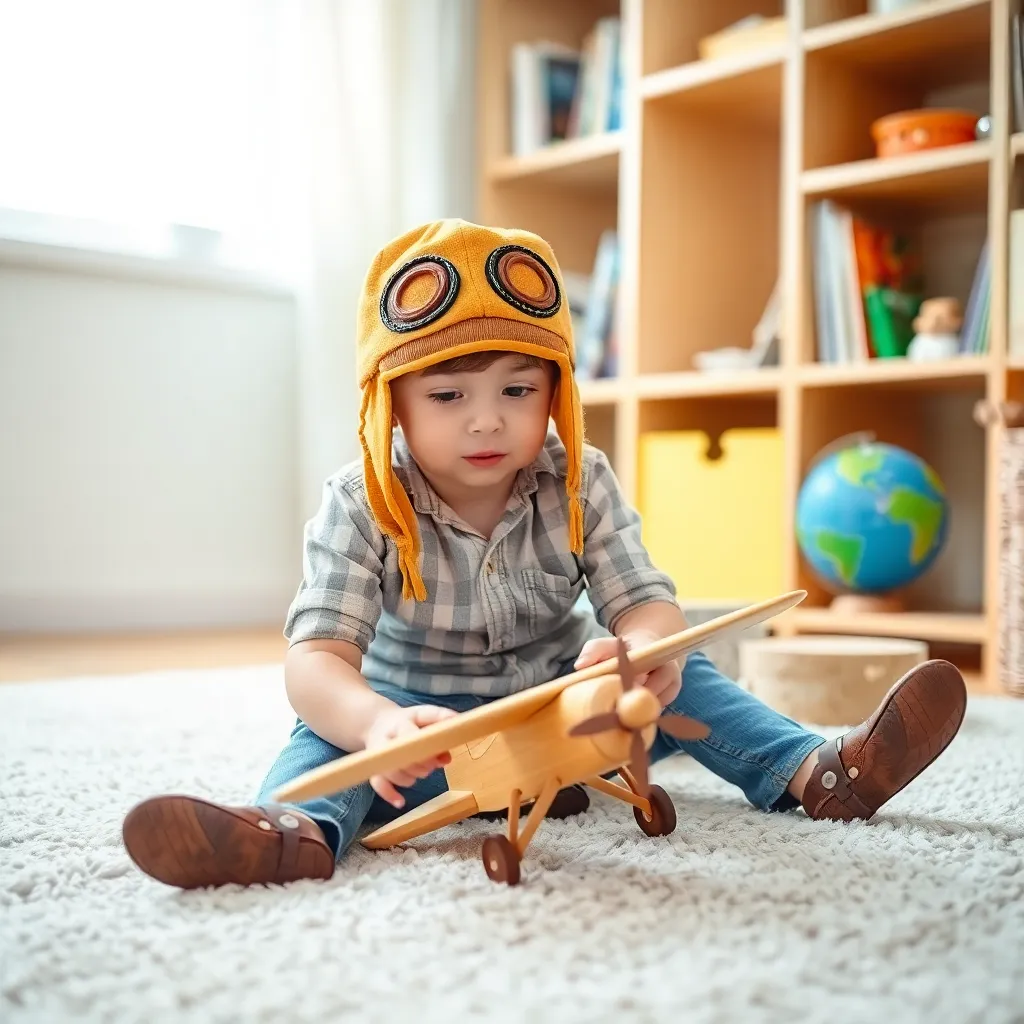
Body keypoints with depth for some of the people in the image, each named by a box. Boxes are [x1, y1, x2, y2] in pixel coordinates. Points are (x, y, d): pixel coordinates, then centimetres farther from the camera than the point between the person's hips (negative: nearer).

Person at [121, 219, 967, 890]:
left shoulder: (580, 486, -11)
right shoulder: (361, 509, -20)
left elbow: (650, 608, -20)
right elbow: (316, 660, -31)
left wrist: (639, 655, -49)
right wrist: (377, 723, -56)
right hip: (425, 721, -2)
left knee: (680, 679, -14)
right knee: (334, 728, -29)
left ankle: (814, 773, -20)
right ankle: (297, 829, -56)